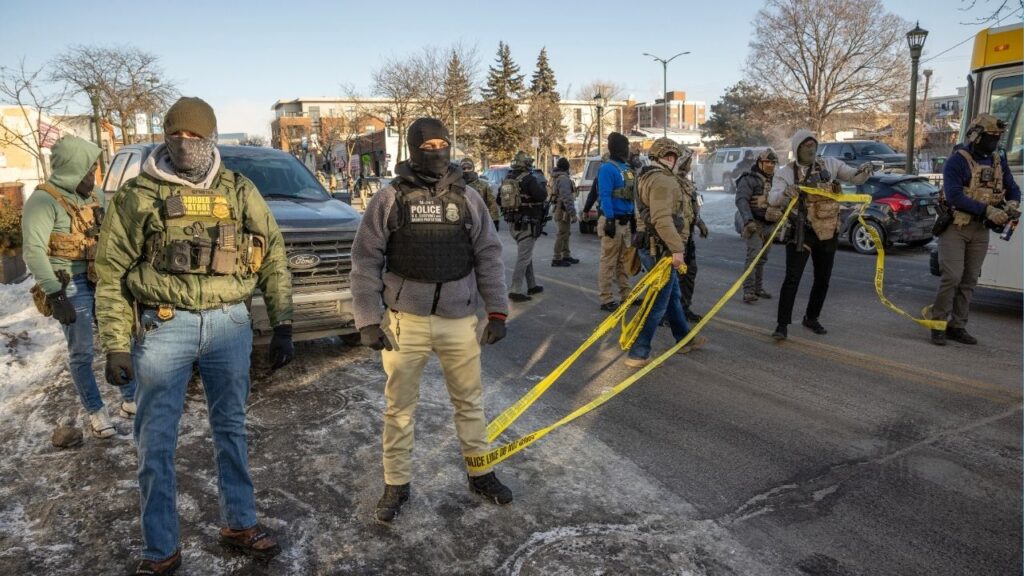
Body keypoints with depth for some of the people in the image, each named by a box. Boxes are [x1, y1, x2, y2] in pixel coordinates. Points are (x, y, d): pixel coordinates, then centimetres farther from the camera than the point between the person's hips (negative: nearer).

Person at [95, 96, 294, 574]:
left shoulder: (240, 191, 6)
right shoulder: (138, 194, 0)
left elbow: (274, 259, 7)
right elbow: (111, 273, 0)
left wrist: (282, 326, 2)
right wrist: (115, 346, -5)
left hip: (229, 324, 2)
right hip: (163, 327, -1)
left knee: (231, 429, 14)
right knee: (156, 441, 5)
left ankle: (240, 525, 30)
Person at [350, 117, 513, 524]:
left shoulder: (467, 199, 5)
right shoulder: (389, 199, -2)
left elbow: (488, 257, 7)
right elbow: (365, 262, -1)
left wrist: (496, 311, 2)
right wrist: (368, 320, -6)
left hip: (460, 320, 2)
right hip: (405, 321, -2)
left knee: (470, 400, 14)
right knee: (400, 407, 9)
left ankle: (480, 473, 32)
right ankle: (396, 485, 25)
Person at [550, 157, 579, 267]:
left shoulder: (557, 177, 15)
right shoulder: (563, 178, -18)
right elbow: (567, 198, -23)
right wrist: (573, 214, -24)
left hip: (560, 209, 10)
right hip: (564, 211, -10)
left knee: (565, 234, 16)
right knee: (562, 234, -6)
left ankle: (566, 256, 25)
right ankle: (556, 259, -3)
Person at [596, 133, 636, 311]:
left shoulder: (626, 168, 15)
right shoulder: (607, 168, -12)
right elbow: (605, 196, -19)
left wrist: (633, 218, 18)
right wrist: (610, 220, -24)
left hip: (625, 222, 9)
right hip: (613, 221, -9)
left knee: (623, 260, 15)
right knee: (608, 261, -6)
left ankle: (625, 295, 23)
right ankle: (606, 300, -2)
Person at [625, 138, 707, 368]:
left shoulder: (649, 177, 17)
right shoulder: (662, 180, -18)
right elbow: (662, 219, -30)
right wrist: (677, 249, -28)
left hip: (652, 247, 11)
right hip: (660, 249, -11)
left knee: (673, 295, 22)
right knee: (658, 302, -5)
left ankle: (684, 338, 38)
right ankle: (638, 354, -2)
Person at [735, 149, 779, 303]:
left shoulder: (774, 180, 17)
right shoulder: (749, 179, -8)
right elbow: (741, 200, -19)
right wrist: (748, 220, -30)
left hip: (769, 225, 8)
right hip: (754, 224, -8)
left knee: (762, 258, 12)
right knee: (753, 255, -16)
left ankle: (758, 287, 20)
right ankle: (748, 291, -15)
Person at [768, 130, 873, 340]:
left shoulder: (830, 164, 5)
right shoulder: (786, 172, -5)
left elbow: (855, 178, 9)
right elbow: (773, 199, -18)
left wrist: (864, 172, -15)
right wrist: (786, 192, -40)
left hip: (827, 231, 4)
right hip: (801, 231, -4)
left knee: (823, 279, 12)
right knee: (792, 278, -12)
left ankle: (811, 319, 29)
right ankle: (783, 324, -8)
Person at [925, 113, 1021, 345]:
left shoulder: (998, 161, 10)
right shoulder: (958, 161, -11)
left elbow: (1013, 189, 17)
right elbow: (953, 196, -21)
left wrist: (1012, 204, -6)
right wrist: (987, 210, -25)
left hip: (981, 230, 7)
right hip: (955, 227, -6)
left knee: (969, 280, 7)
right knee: (952, 276, -13)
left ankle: (957, 326, 14)